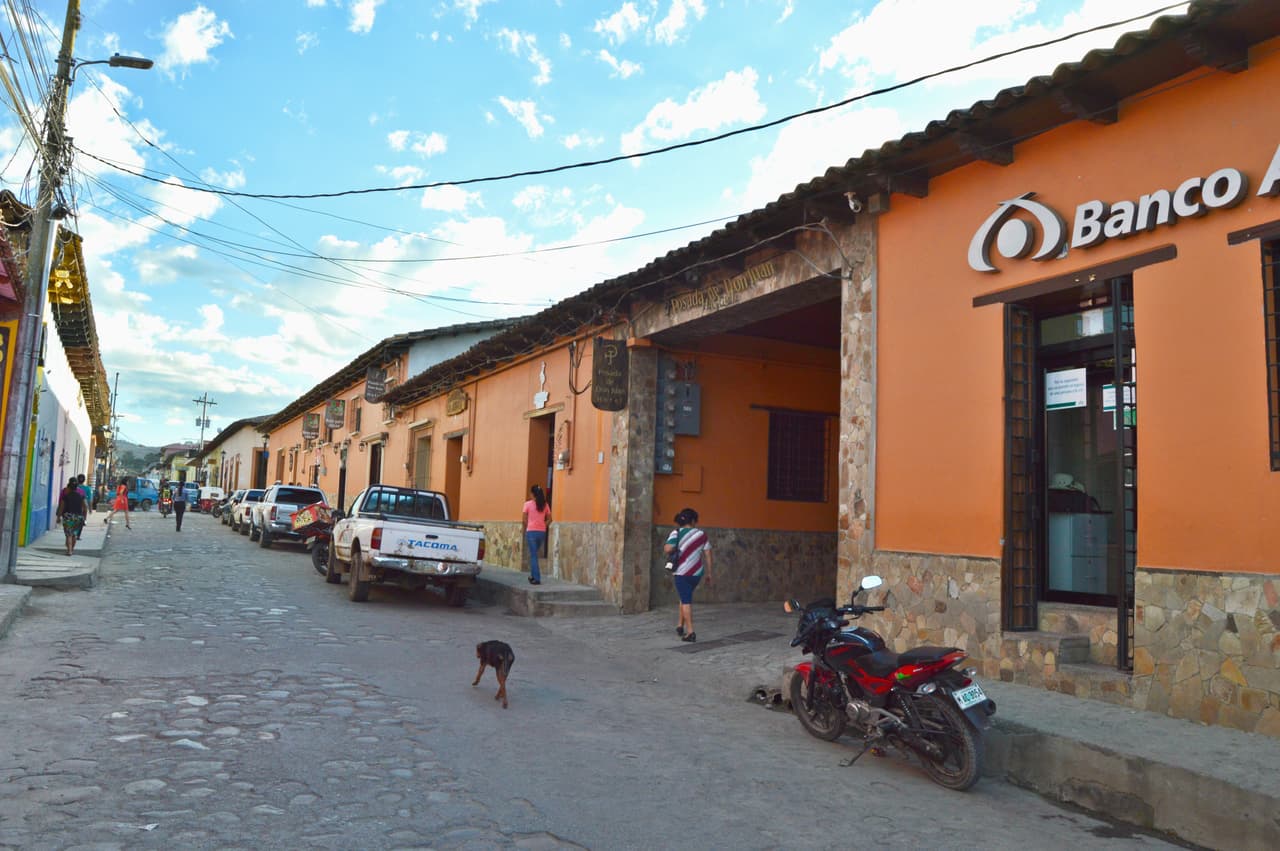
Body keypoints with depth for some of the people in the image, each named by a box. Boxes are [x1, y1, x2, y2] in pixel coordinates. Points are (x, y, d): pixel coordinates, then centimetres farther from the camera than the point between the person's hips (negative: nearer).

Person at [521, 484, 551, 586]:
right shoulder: (545, 505, 5)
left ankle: (537, 578, -5)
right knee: (534, 554, 20)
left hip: (531, 532, -4)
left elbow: (525, 520, -4)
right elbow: (549, 519, 5)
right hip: (542, 532, 4)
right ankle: (533, 575, 25)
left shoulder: (528, 504, -5)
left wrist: (525, 530, 11)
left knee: (533, 555, 0)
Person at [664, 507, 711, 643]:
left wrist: (668, 551, 3)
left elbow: (667, 549, -21)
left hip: (682, 573, -3)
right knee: (685, 598, 22)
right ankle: (680, 626, 28)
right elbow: (707, 554, 3)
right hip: (697, 573, 4)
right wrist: (708, 573, 10)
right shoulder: (701, 534, 3)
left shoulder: (676, 533, -6)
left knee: (686, 601, 1)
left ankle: (690, 632, -4)